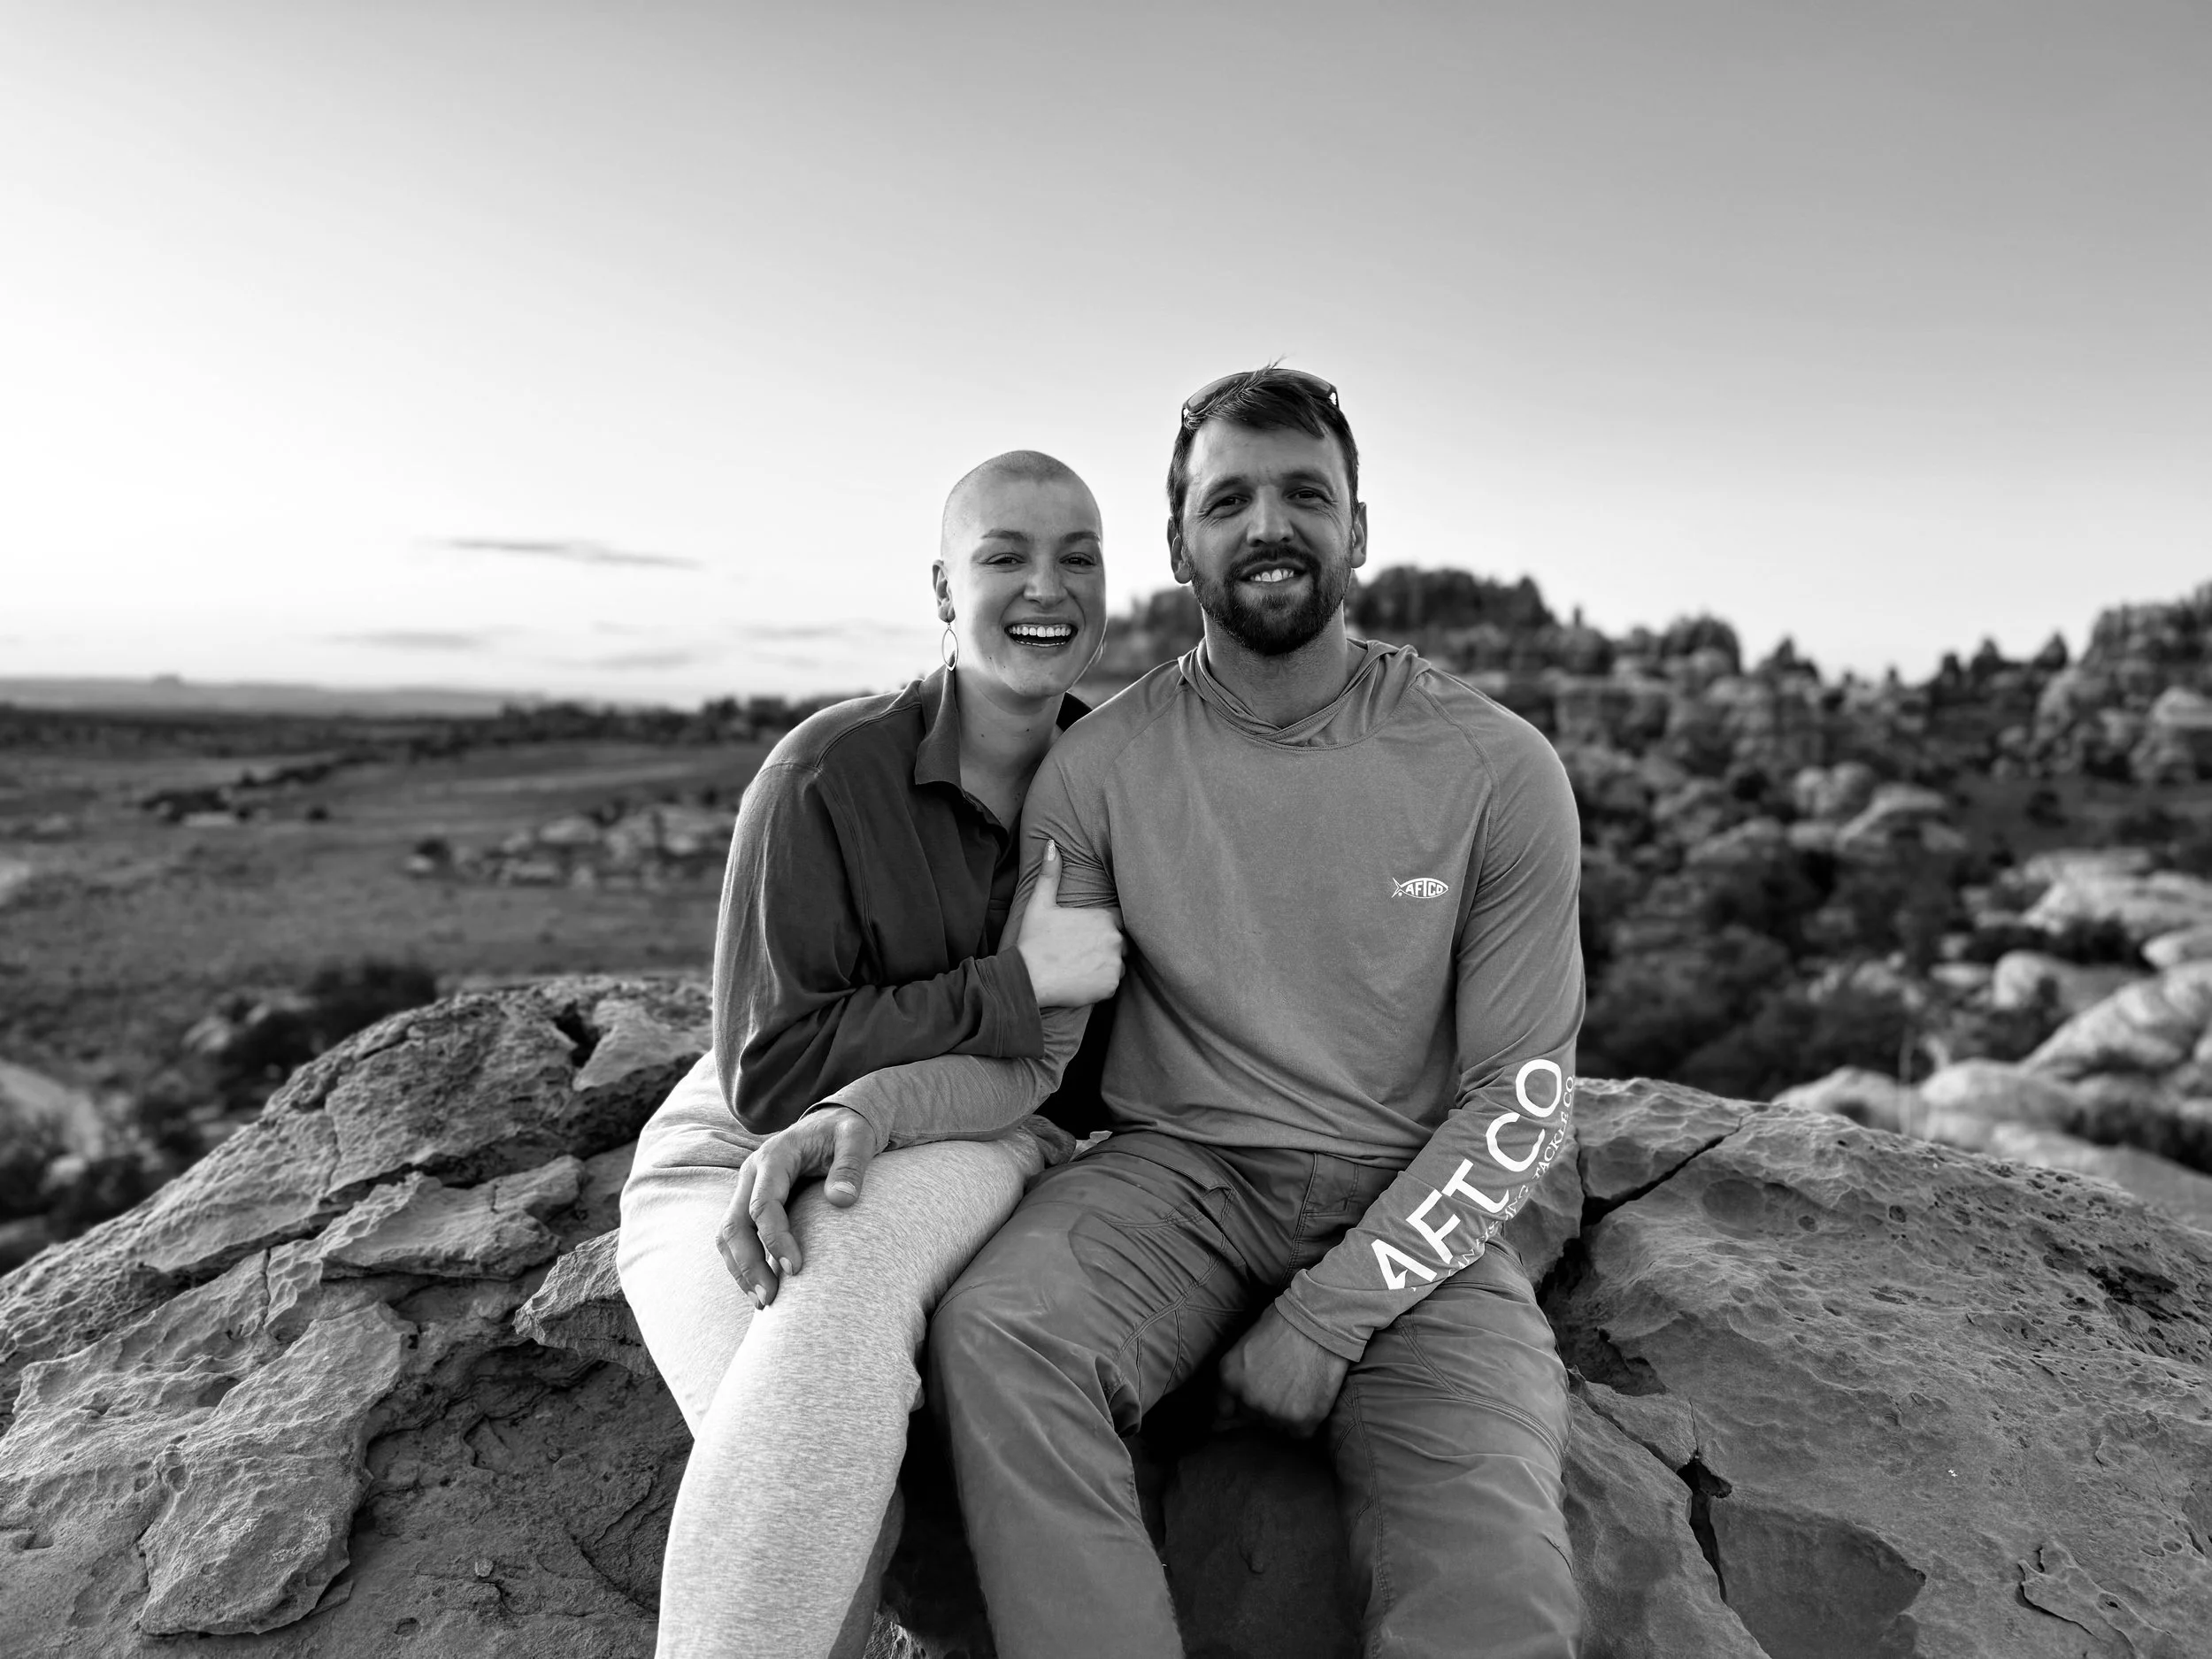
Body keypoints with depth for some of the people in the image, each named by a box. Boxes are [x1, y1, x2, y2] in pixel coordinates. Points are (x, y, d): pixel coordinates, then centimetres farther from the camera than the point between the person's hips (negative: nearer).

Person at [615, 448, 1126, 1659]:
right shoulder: (830, 773, -14)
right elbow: (769, 1076, -14)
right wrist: (1016, 982, -21)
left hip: (954, 1161, 3)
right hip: (737, 1155, -2)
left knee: (855, 1254, -33)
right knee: (824, 1479, -31)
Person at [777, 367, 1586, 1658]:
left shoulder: (1499, 771, -6)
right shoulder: (1102, 766, -3)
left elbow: (1522, 1097, -4)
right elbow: (1024, 1048, -1)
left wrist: (1330, 1312, -12)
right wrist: (862, 1108, -23)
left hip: (1411, 1209, -1)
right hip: (1179, 1172, 2)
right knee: (995, 1332, -29)